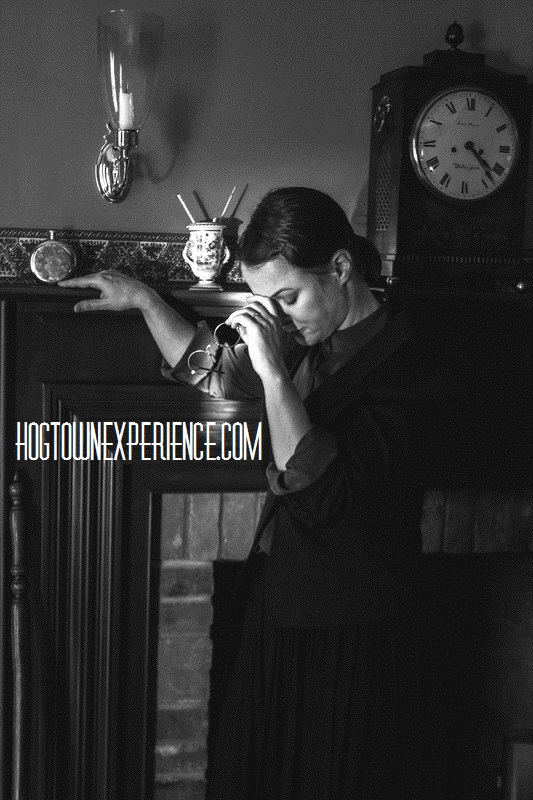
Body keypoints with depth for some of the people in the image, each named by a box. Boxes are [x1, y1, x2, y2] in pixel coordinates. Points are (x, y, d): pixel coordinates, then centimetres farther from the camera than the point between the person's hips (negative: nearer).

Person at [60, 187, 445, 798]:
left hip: (349, 637, -7)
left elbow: (324, 495, -28)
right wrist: (143, 300, 14)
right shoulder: (308, 343, 5)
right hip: (282, 614, 8)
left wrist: (273, 371, -26)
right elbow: (215, 376, 21)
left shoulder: (400, 365, -19)